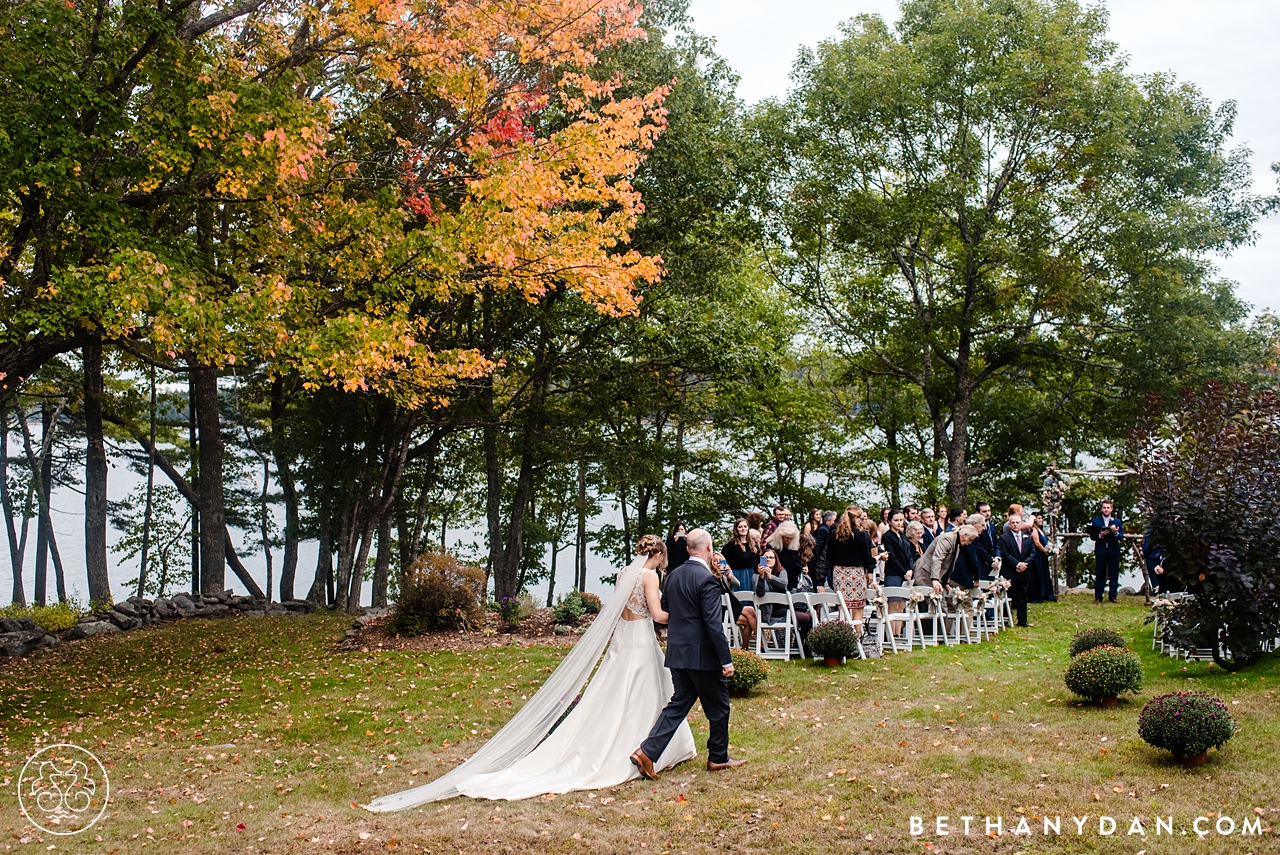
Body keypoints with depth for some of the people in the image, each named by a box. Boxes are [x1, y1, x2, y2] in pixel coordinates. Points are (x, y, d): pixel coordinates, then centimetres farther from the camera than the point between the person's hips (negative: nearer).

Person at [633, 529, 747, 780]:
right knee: (718, 708, 10)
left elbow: (664, 611, 16)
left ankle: (647, 752, -2)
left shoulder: (674, 575, 6)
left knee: (678, 705, 10)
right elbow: (713, 624, -20)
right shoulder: (707, 580, -17)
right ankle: (718, 757, 23)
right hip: (703, 655, -7)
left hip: (677, 653, 7)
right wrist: (726, 660, -16)